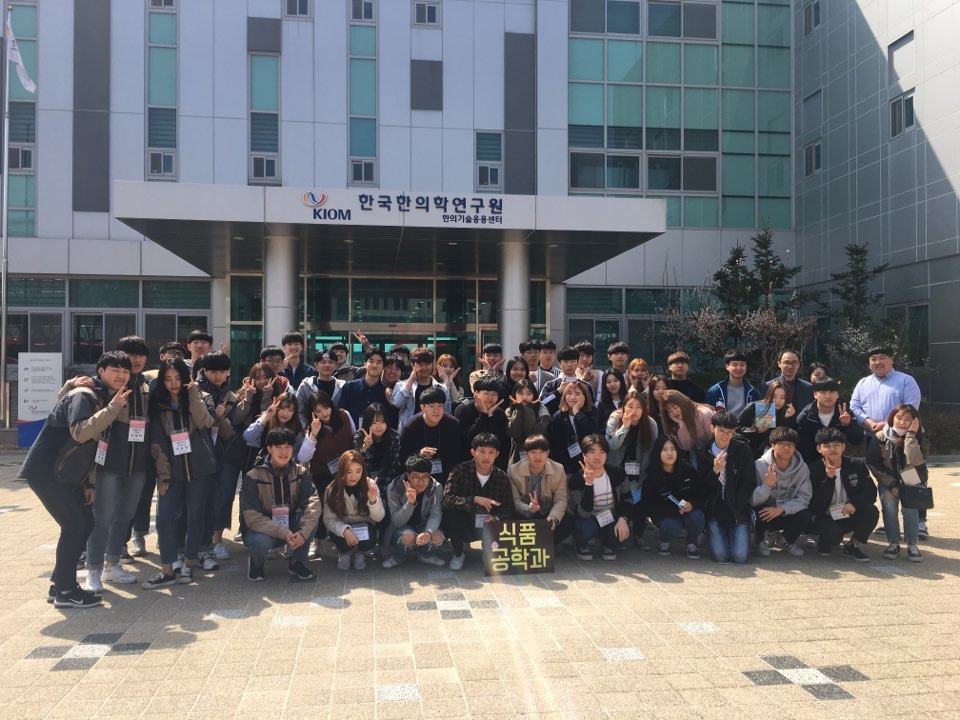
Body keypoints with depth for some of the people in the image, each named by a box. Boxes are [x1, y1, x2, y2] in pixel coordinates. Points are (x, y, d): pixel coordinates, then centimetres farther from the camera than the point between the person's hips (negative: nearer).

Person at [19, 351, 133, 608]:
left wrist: (89, 483, 13)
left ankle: (61, 584, 20)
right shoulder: (83, 396, -16)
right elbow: (80, 433, -34)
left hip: (68, 476, 10)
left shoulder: (106, 401, 13)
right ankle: (65, 591, -1)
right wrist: (113, 408, -30)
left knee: (86, 524, 9)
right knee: (74, 526, -12)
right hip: (46, 472, -10)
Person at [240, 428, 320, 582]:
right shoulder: (253, 477, -15)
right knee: (261, 541, -37)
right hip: (263, 530, -3)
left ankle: (297, 562, -8)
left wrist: (303, 532, -37)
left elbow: (313, 503, -20)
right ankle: (256, 563, 0)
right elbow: (252, 517, -21)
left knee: (312, 515, -26)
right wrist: (283, 533, -32)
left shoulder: (300, 473, -7)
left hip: (290, 526, 3)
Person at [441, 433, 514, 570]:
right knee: (450, 512, -32)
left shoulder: (502, 477, -3)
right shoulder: (461, 470, -12)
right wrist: (474, 499, -33)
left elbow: (509, 509, -4)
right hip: (464, 526, -2)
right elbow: (447, 499, -23)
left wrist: (496, 518, -25)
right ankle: (459, 552, -1)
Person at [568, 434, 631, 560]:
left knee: (622, 535, -31)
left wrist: (622, 518, -17)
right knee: (585, 529, -37)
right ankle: (582, 546, 2)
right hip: (588, 520, -2)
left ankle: (608, 545, 9)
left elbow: (626, 499, 4)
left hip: (612, 519, 2)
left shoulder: (617, 473, -11)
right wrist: (589, 484, -39)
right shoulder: (576, 478, -19)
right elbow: (583, 513, -27)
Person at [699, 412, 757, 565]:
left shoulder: (743, 450, -1)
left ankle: (738, 533, 19)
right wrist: (715, 471, -19)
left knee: (740, 556, -14)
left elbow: (749, 483, 0)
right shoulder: (704, 452, 1)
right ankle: (711, 534, 18)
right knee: (720, 555, -15)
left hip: (738, 510, 0)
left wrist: (736, 508, -8)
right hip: (714, 510, 0)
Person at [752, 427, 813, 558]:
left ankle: (790, 540, 10)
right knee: (758, 513, -35)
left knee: (806, 519, -27)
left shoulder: (802, 467, -8)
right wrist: (767, 484, -40)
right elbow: (752, 501, -21)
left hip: (788, 513, 2)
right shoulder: (760, 465, -16)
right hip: (765, 512, -2)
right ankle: (761, 540, 3)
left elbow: (804, 498, -12)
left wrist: (781, 509, -27)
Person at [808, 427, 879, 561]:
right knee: (833, 535, -35)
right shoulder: (813, 469, -11)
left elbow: (871, 493, -4)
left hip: (848, 515, 4)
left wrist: (854, 503, -25)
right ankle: (823, 541, 5)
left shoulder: (857, 465, -1)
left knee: (872, 512, -25)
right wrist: (829, 479, -29)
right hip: (825, 518, -4)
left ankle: (852, 546, -1)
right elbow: (815, 505, -18)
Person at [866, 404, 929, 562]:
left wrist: (910, 434, -30)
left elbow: (915, 462, -29)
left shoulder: (920, 438, -11)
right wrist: (891, 484, -14)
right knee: (889, 506, -22)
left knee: (909, 509, -24)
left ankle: (912, 545, -8)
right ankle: (893, 543, -7)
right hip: (889, 481, 1)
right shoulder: (880, 437, -10)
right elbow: (872, 463, -7)